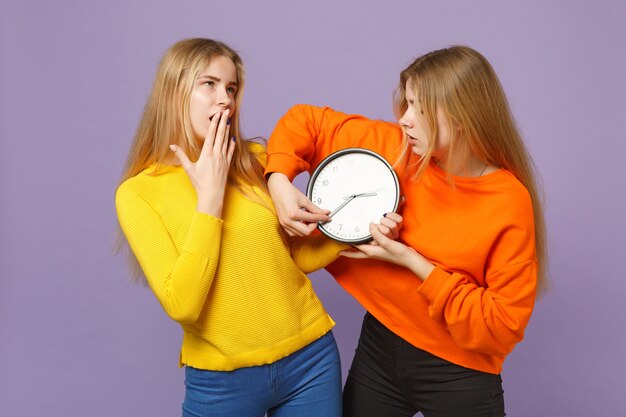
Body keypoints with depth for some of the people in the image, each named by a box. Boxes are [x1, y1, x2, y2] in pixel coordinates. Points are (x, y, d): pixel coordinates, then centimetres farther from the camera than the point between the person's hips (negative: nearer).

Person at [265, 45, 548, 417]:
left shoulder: (510, 202, -18)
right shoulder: (393, 147, -9)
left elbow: (504, 326, -17)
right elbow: (305, 121, 0)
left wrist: (414, 262, -23)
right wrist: (280, 184, -18)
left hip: (458, 373, -3)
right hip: (379, 348, 4)